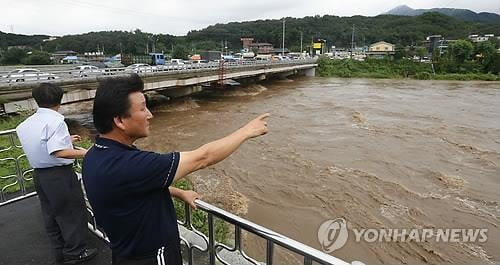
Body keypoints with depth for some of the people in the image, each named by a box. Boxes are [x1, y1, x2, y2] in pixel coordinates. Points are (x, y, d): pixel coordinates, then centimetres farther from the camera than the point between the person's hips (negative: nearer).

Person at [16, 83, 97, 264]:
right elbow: (58, 152, -28)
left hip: (39, 174, 8)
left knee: (50, 214, 18)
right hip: (60, 174, -8)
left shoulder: (25, 124, 6)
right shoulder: (55, 120, -18)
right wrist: (85, 153, -24)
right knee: (72, 212, 8)